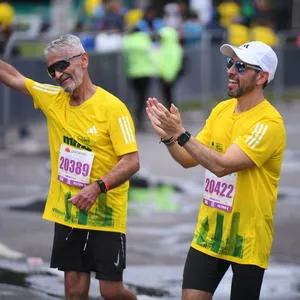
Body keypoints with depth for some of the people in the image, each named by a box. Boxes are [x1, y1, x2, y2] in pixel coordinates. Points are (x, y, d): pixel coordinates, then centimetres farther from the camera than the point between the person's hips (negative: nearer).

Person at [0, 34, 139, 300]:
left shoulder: (112, 107, -13)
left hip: (106, 215, -5)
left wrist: (98, 187, -30)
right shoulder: (53, 99, 4)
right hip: (66, 213, 5)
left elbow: (132, 161, -17)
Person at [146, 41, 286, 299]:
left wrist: (181, 133, -27)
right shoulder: (221, 110, 7)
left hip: (247, 237, -6)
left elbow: (222, 165, -27)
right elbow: (188, 159, 10)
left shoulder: (269, 123, -18)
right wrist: (168, 137, -9)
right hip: (209, 231, 6)